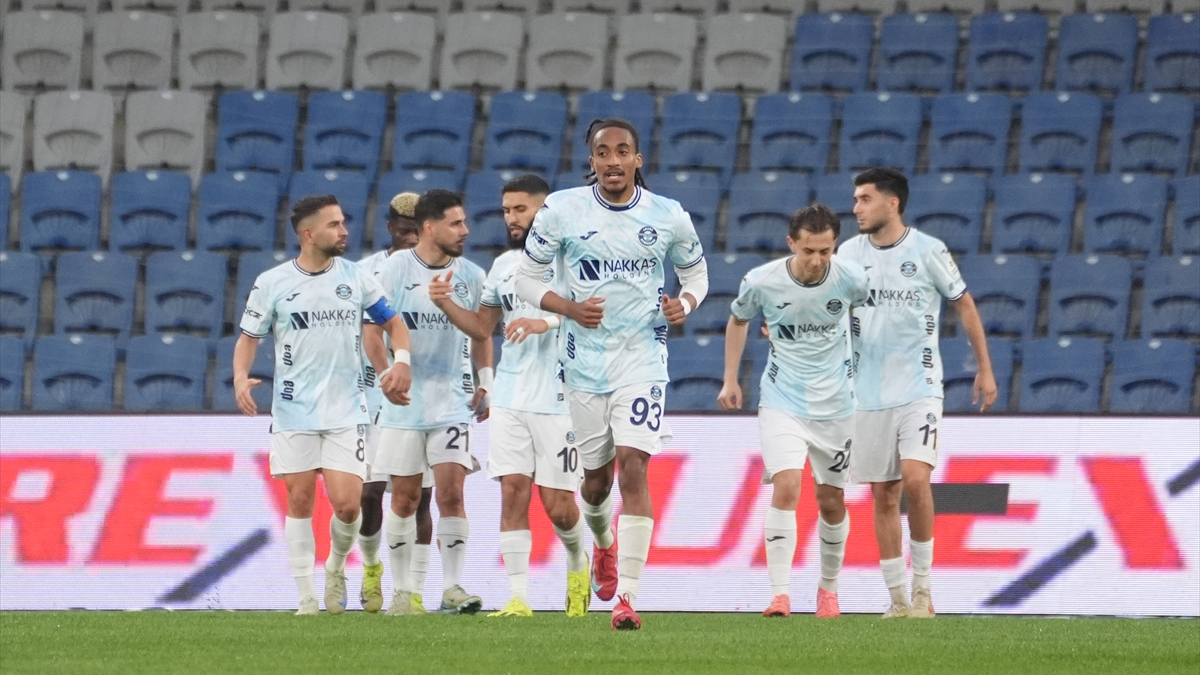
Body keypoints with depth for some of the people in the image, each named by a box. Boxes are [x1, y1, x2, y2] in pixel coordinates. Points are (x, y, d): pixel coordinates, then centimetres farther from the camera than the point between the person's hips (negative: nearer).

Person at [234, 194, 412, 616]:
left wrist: (402, 360, -6)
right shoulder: (271, 283, -1)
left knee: (347, 504, -9)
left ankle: (337, 566, 21)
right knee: (300, 502, -1)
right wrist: (240, 377, -13)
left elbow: (392, 322, 13)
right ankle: (307, 597, 8)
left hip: (346, 412, 1)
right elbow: (249, 337, 6)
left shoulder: (355, 277, 4)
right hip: (294, 414, -1)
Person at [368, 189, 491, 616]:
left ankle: (452, 588, -4)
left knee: (451, 492, -9)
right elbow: (373, 330, -3)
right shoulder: (394, 269, -5)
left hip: (453, 401, 2)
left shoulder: (471, 275, 5)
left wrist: (486, 384, 12)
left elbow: (480, 332, 18)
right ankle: (403, 591, 13)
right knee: (405, 498, 4)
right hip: (405, 404, -2)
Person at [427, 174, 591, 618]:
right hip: (510, 398, 5)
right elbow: (482, 327, 21)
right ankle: (518, 597, -4)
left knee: (557, 504, -2)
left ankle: (578, 561, 29)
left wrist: (546, 321, -26)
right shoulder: (503, 266, 15)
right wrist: (444, 302, 5)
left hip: (558, 399, -5)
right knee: (513, 492, -5)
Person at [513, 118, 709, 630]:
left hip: (642, 357, -2)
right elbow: (526, 279, 2)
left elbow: (696, 272, 13)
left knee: (633, 468, -16)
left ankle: (627, 596, -17)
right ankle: (604, 544, 49)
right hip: (585, 359, 2)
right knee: (596, 477, 13)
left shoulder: (669, 217, -2)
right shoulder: (562, 210, -4)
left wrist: (686, 303, -9)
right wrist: (567, 307, -16)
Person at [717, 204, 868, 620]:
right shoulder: (762, 282, -14)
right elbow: (738, 320, 9)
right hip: (782, 402, -1)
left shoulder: (851, 280, -13)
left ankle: (828, 586, 32)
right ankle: (780, 594, -20)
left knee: (831, 501, 9)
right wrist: (730, 380, 10)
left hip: (835, 405, 1)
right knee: (786, 487, -20)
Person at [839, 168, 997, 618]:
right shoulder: (850, 254, 4)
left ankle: (922, 587, -6)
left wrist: (985, 369, 6)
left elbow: (964, 305, 5)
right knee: (883, 497, 3)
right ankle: (897, 598, 11)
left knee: (915, 479, -19)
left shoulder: (928, 252, -5)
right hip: (869, 392, 3)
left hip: (919, 390, -3)